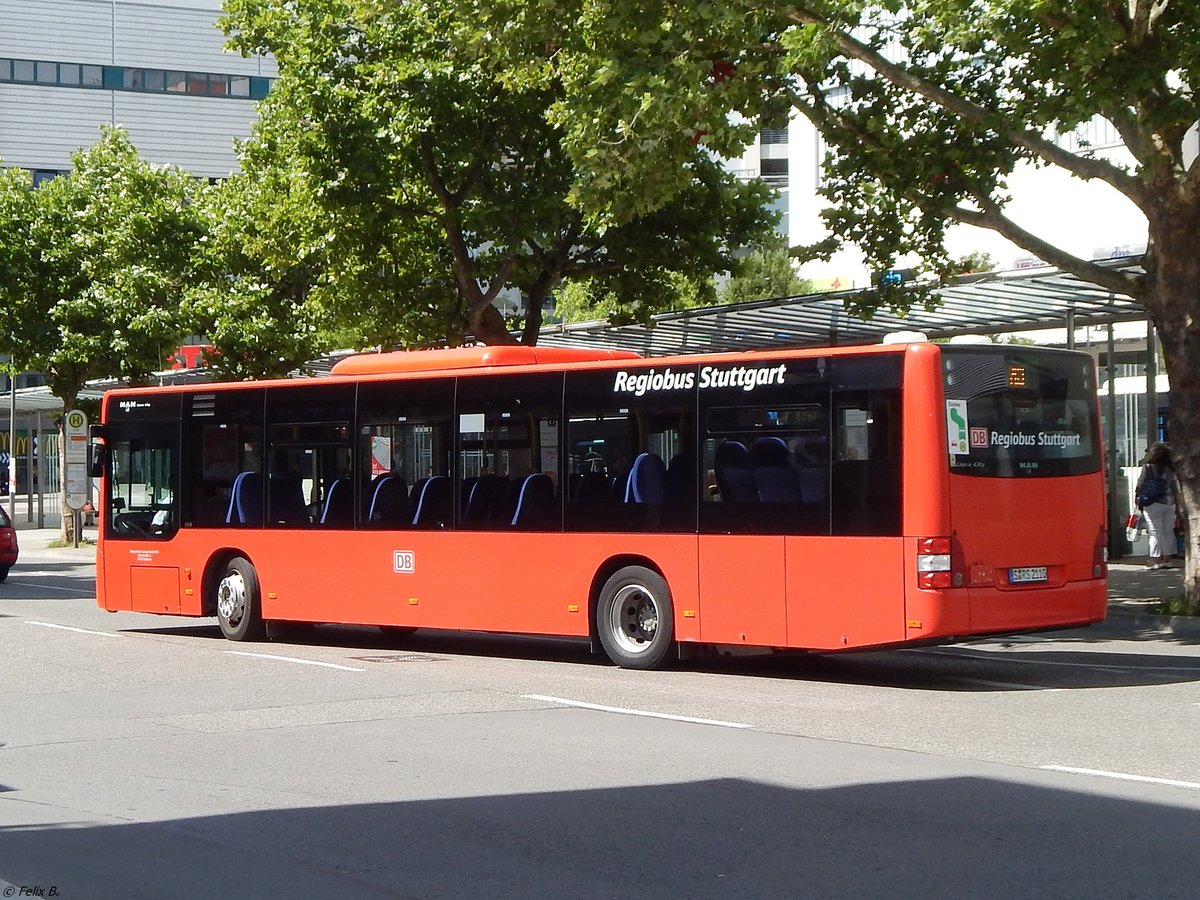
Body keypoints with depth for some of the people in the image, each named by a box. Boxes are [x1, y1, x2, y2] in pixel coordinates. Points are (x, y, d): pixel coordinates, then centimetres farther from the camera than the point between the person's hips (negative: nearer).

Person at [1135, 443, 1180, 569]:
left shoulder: (1148, 468, -6)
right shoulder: (1170, 469, 7)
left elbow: (1139, 486, -5)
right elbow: (1176, 489, 10)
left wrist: (1137, 499, 8)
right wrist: (1177, 504, 18)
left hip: (1153, 504, -4)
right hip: (1169, 503, 4)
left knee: (1155, 533, -3)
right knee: (1168, 532, 11)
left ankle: (1156, 560, -6)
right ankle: (1167, 559, 14)